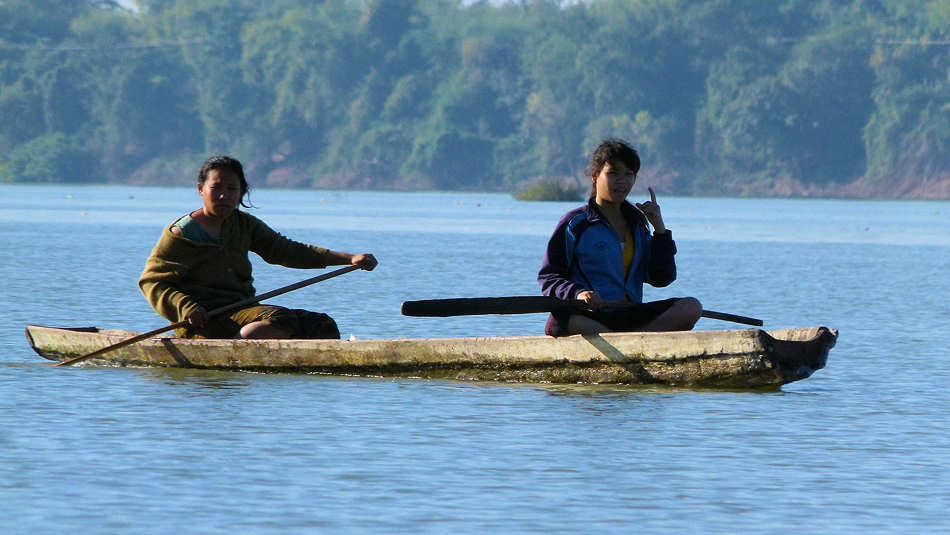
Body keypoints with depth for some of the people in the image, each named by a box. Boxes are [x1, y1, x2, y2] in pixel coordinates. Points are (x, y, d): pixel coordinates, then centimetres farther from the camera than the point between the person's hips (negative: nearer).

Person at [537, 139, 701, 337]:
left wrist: (659, 228, 7)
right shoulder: (575, 223, 4)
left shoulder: (636, 225, 20)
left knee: (691, 307, -17)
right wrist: (577, 294, -21)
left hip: (628, 316, 5)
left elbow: (661, 279, 15)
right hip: (589, 315, -5)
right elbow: (548, 277, 0)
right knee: (561, 321, -42)